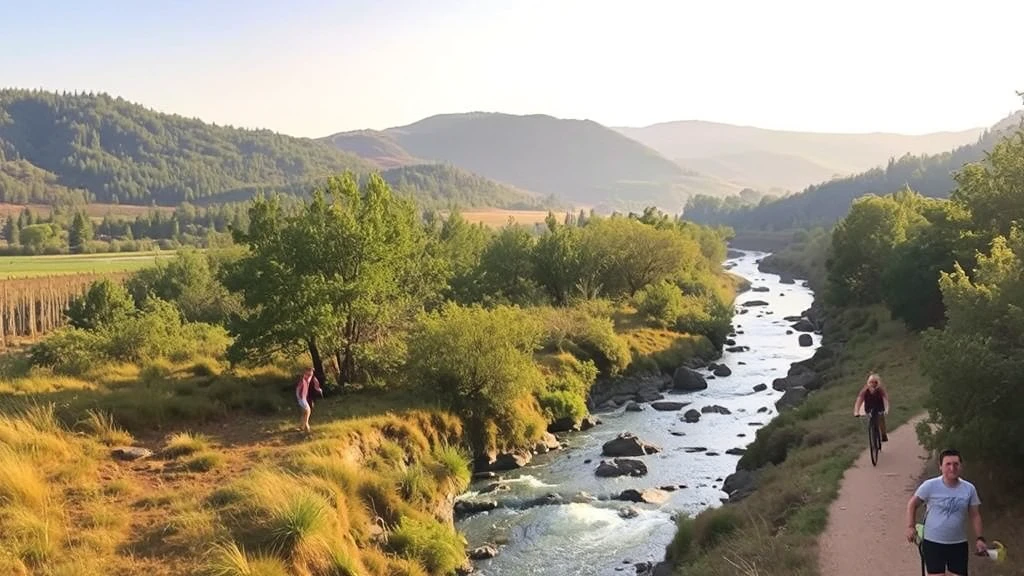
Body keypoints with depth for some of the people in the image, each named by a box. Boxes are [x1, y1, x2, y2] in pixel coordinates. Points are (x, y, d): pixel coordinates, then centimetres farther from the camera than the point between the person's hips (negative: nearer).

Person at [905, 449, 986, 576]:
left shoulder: (969, 489, -3)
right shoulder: (930, 485, -12)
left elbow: (975, 515, 7)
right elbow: (912, 504, 0)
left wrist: (980, 538, 1)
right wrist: (910, 527, -7)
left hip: (959, 544, 3)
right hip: (933, 542, -3)